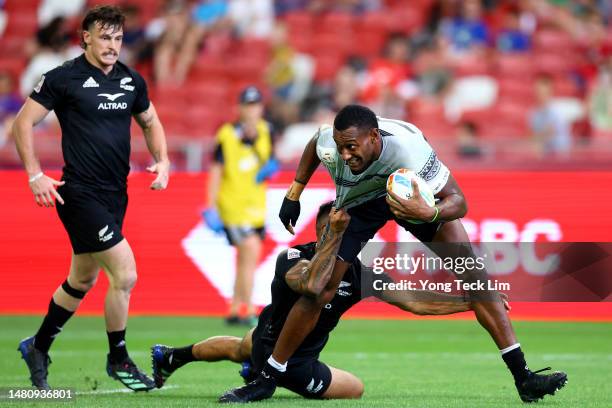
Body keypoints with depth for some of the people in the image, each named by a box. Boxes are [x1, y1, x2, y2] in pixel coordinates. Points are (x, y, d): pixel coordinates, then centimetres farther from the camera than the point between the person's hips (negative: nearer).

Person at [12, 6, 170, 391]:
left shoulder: (132, 81, 8)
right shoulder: (63, 78, -9)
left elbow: (150, 121, 23)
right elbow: (23, 123, -6)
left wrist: (162, 161, 7)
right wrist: (35, 175, -13)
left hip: (115, 194, 7)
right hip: (81, 194, -7)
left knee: (82, 280, 18)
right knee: (125, 274, -14)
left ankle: (38, 348, 36)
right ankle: (118, 360, 4)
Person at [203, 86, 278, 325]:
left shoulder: (266, 132, 3)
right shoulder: (227, 136, -12)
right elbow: (215, 171, -8)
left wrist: (270, 167, -5)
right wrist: (211, 208, -11)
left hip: (257, 206, 6)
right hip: (233, 204, -6)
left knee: (245, 260, 10)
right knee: (251, 251, -17)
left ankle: (235, 311, 21)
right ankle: (248, 312, -14)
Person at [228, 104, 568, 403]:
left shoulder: (409, 150, -41)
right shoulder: (329, 146, -31)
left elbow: (458, 201, -34)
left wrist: (430, 213, -55)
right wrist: (294, 193, 2)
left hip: (412, 194, -1)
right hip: (358, 203, 2)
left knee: (472, 268, -15)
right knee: (318, 291, -9)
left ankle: (522, 376, -12)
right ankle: (268, 379, 7)